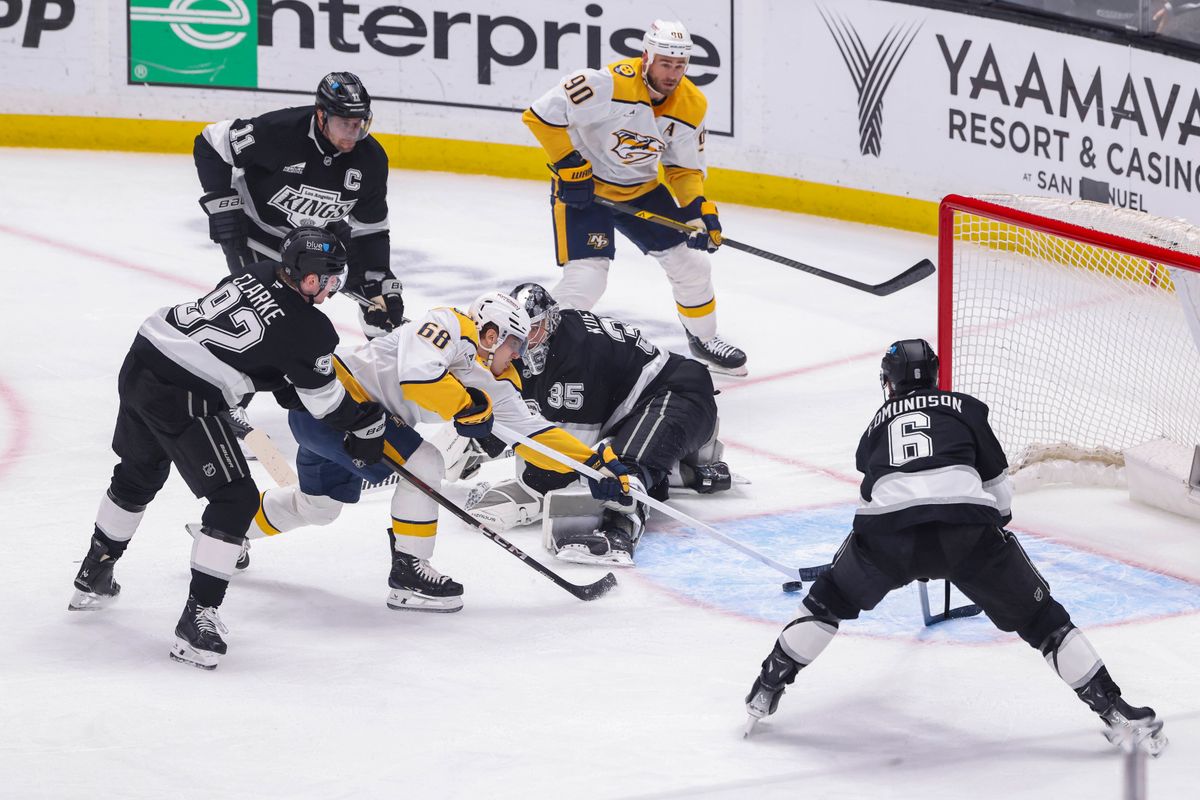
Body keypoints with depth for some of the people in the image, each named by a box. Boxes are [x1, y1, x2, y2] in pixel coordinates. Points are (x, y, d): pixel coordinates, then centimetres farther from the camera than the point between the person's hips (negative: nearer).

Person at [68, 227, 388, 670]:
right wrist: (368, 424, 19)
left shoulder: (258, 273, 11)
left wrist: (285, 385, 32)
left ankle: (93, 576, 49)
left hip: (142, 359, 9)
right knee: (235, 499, -1)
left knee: (138, 474, 30)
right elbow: (326, 402, 3)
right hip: (183, 398, -9)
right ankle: (197, 619, -6)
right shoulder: (308, 329, -9)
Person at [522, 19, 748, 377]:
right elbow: (542, 113, -29)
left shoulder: (691, 105, -10)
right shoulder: (611, 84, -30)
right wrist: (570, 167, -25)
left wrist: (699, 209, -14)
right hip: (583, 186, -6)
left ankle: (703, 339, 30)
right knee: (586, 277, -18)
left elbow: (684, 168, 2)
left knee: (691, 261, 6)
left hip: (641, 188, 6)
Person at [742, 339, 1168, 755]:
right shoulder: (965, 408, 24)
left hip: (888, 526, 1)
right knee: (1038, 615, 13)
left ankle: (765, 692, 27)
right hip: (968, 521, -1)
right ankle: (1115, 709, 12)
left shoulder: (878, 422, 32)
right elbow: (998, 489, 22)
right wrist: (993, 526, 43)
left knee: (830, 599, 27)